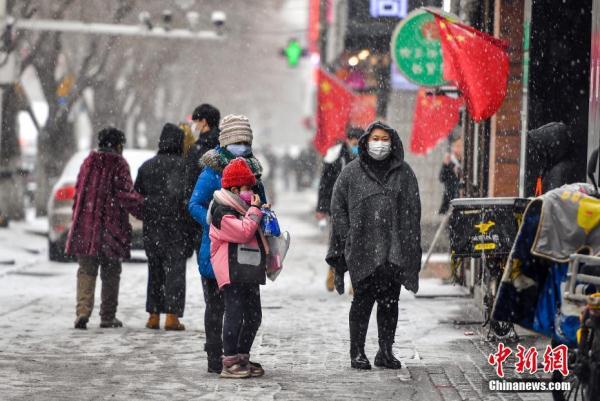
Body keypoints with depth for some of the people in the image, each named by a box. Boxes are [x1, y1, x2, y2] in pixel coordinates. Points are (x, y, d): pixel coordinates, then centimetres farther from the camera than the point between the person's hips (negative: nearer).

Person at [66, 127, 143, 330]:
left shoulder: (89, 162, 10)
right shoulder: (119, 165, -4)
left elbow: (79, 192, 12)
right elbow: (124, 194, -12)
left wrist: (77, 219, 18)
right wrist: (143, 207, -5)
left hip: (86, 225, 3)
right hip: (111, 226, -3)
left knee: (86, 271, 4)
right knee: (110, 273, 8)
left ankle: (83, 311, -15)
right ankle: (108, 317, 11)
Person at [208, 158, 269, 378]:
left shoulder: (244, 209, 20)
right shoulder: (223, 212, -11)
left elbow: (257, 235, 36)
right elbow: (243, 232, -23)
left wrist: (263, 215, 20)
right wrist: (255, 211, -12)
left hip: (249, 273, 10)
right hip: (231, 272, -10)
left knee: (253, 316, 11)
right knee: (235, 314, -11)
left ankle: (242, 358, 20)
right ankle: (229, 362, -7)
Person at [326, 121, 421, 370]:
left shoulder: (403, 172, 10)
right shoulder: (352, 172, 5)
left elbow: (413, 210, 9)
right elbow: (338, 208, 4)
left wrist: (411, 251, 2)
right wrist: (348, 240, -4)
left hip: (395, 250, 2)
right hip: (363, 249, -2)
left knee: (390, 301, 5)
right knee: (363, 300, -2)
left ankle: (386, 352, 13)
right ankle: (357, 352, 5)